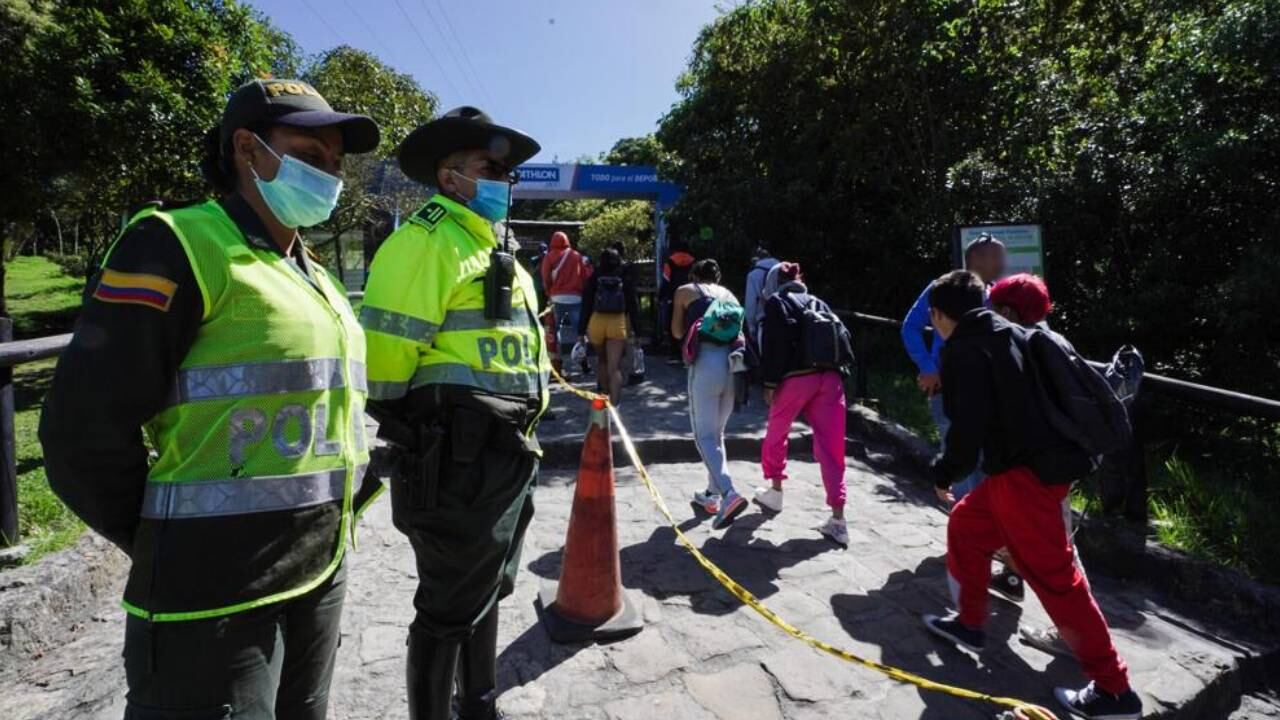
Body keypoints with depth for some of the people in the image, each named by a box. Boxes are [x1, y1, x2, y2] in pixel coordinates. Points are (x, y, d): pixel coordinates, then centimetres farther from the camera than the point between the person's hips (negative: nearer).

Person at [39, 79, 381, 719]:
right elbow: (86, 428, -15)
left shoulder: (315, 280, 13)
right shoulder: (178, 247, -11)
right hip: (217, 594, -7)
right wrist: (177, 553, -5)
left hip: (322, 573, 8)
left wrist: (348, 497, 9)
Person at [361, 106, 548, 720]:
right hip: (457, 459, -9)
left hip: (506, 452, 10)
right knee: (450, 606, 5)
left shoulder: (494, 249, 18)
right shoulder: (426, 239, -13)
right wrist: (418, 426, -8)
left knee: (484, 592, 23)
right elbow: (383, 352, -20)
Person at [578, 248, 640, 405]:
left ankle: (607, 394, 30)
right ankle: (614, 403, -14)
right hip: (619, 323, -1)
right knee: (614, 367, -5)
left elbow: (586, 305, 3)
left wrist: (581, 330, 4)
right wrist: (634, 328, 7)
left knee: (601, 360, 23)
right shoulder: (625, 279, 5)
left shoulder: (594, 278, 5)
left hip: (596, 321, 1)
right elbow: (633, 305, 3)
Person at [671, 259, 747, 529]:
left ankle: (729, 493, -21)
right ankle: (712, 494, 23)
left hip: (707, 360, -5)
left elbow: (677, 332, 18)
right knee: (717, 433, 18)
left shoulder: (685, 291, 14)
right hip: (734, 360, 5)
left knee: (705, 436, -4)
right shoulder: (729, 294, 25)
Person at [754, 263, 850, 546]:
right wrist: (840, 375, 17)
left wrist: (770, 382, -6)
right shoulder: (817, 302, 23)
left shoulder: (776, 301, 8)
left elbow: (772, 343, -5)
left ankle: (775, 490, 33)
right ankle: (837, 519, -3)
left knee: (776, 433, 20)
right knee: (830, 445, 1)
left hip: (796, 377, -4)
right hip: (830, 376, 4)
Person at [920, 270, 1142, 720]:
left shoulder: (965, 350, -13)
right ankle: (969, 623, 34)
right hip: (1045, 461, 10)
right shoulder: (1008, 333, 15)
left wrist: (945, 473, -3)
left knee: (1054, 576, 0)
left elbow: (968, 427, -19)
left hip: (1026, 473, -10)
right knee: (966, 526, 21)